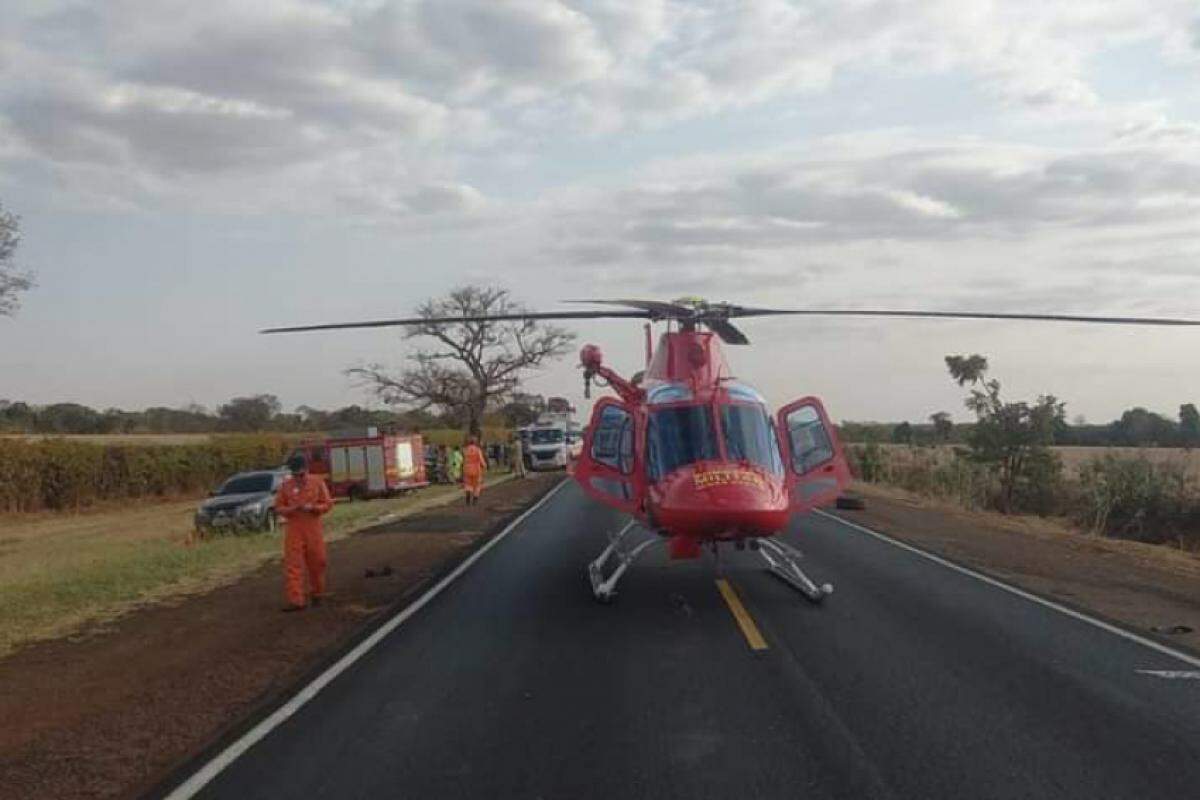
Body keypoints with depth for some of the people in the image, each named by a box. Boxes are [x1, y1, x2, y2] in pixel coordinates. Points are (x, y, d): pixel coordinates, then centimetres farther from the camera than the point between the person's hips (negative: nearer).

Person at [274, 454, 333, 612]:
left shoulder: (318, 483, 1)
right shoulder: (286, 485, 2)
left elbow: (327, 504, 2)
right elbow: (278, 508, 4)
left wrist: (312, 508, -16)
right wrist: (292, 509, -15)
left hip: (313, 529, 0)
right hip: (293, 530, 0)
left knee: (317, 563, 7)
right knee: (293, 565, -7)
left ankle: (317, 594, 27)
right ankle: (296, 600, -8)